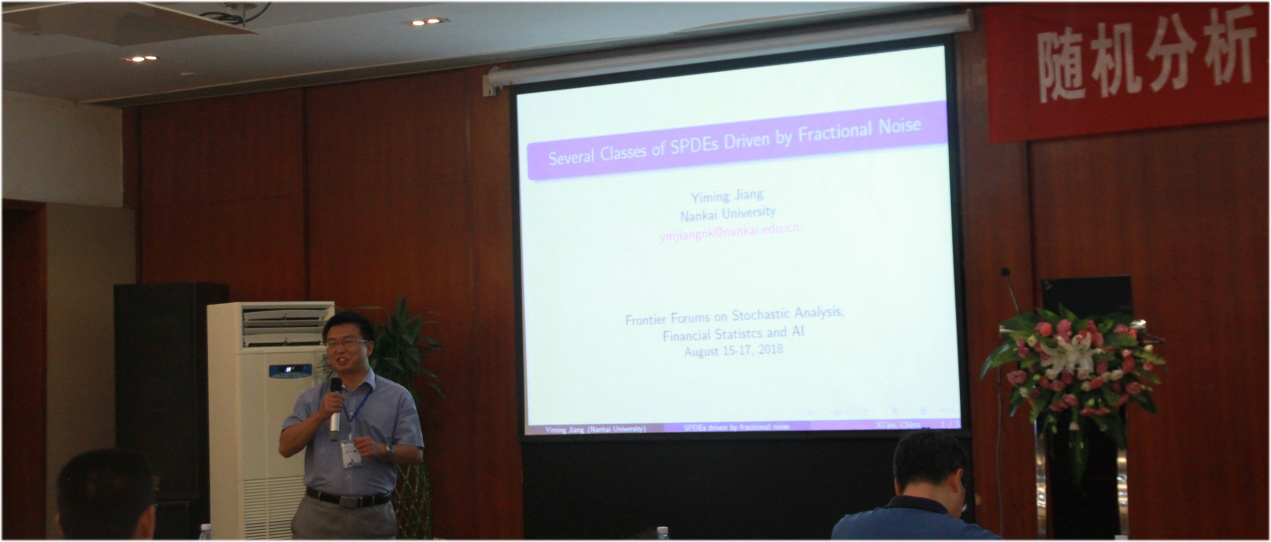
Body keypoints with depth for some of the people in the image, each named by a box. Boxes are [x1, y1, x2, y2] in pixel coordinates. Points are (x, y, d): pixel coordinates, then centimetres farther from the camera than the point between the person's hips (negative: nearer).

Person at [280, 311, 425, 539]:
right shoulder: (312, 398, 8)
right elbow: (286, 447, 1)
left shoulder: (397, 397, 2)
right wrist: (320, 415, -12)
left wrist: (382, 450, -20)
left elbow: (415, 453, 0)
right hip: (320, 513, 1)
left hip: (374, 515, -1)